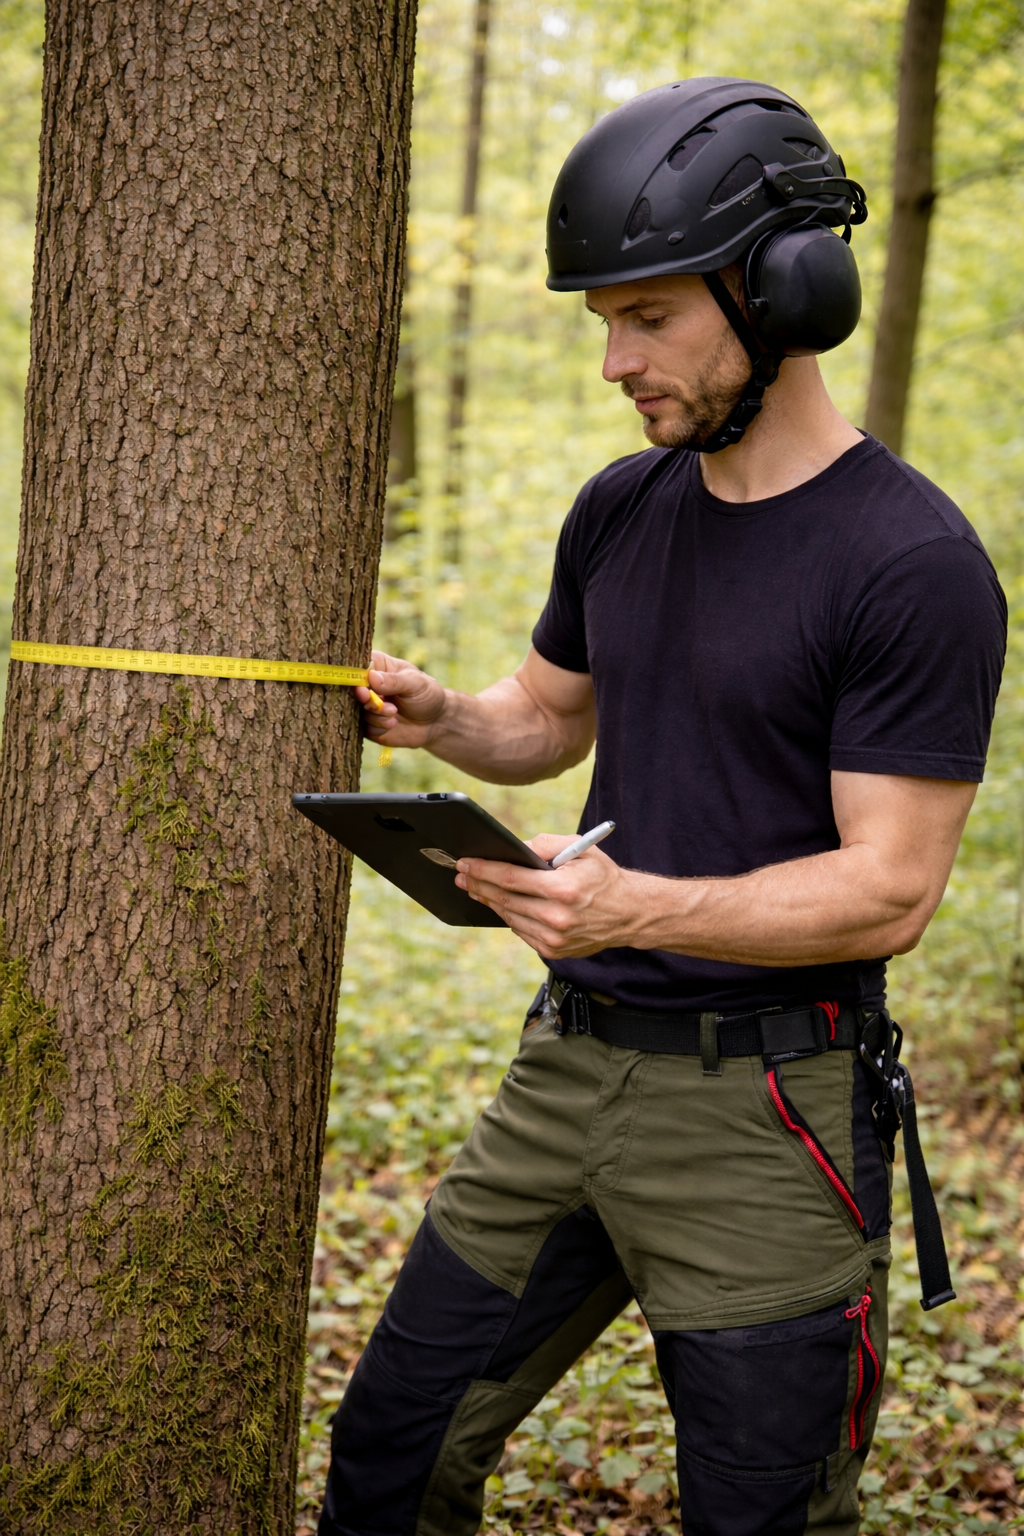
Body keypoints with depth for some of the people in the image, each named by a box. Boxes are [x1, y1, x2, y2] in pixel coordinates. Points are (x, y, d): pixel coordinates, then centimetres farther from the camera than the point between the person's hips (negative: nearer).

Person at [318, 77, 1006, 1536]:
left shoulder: (915, 565, -16)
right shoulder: (621, 509, 7)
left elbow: (889, 891, -18)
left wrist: (640, 907, -32)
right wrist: (440, 718, -1)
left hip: (762, 1111, -7)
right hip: (571, 1068, 7)